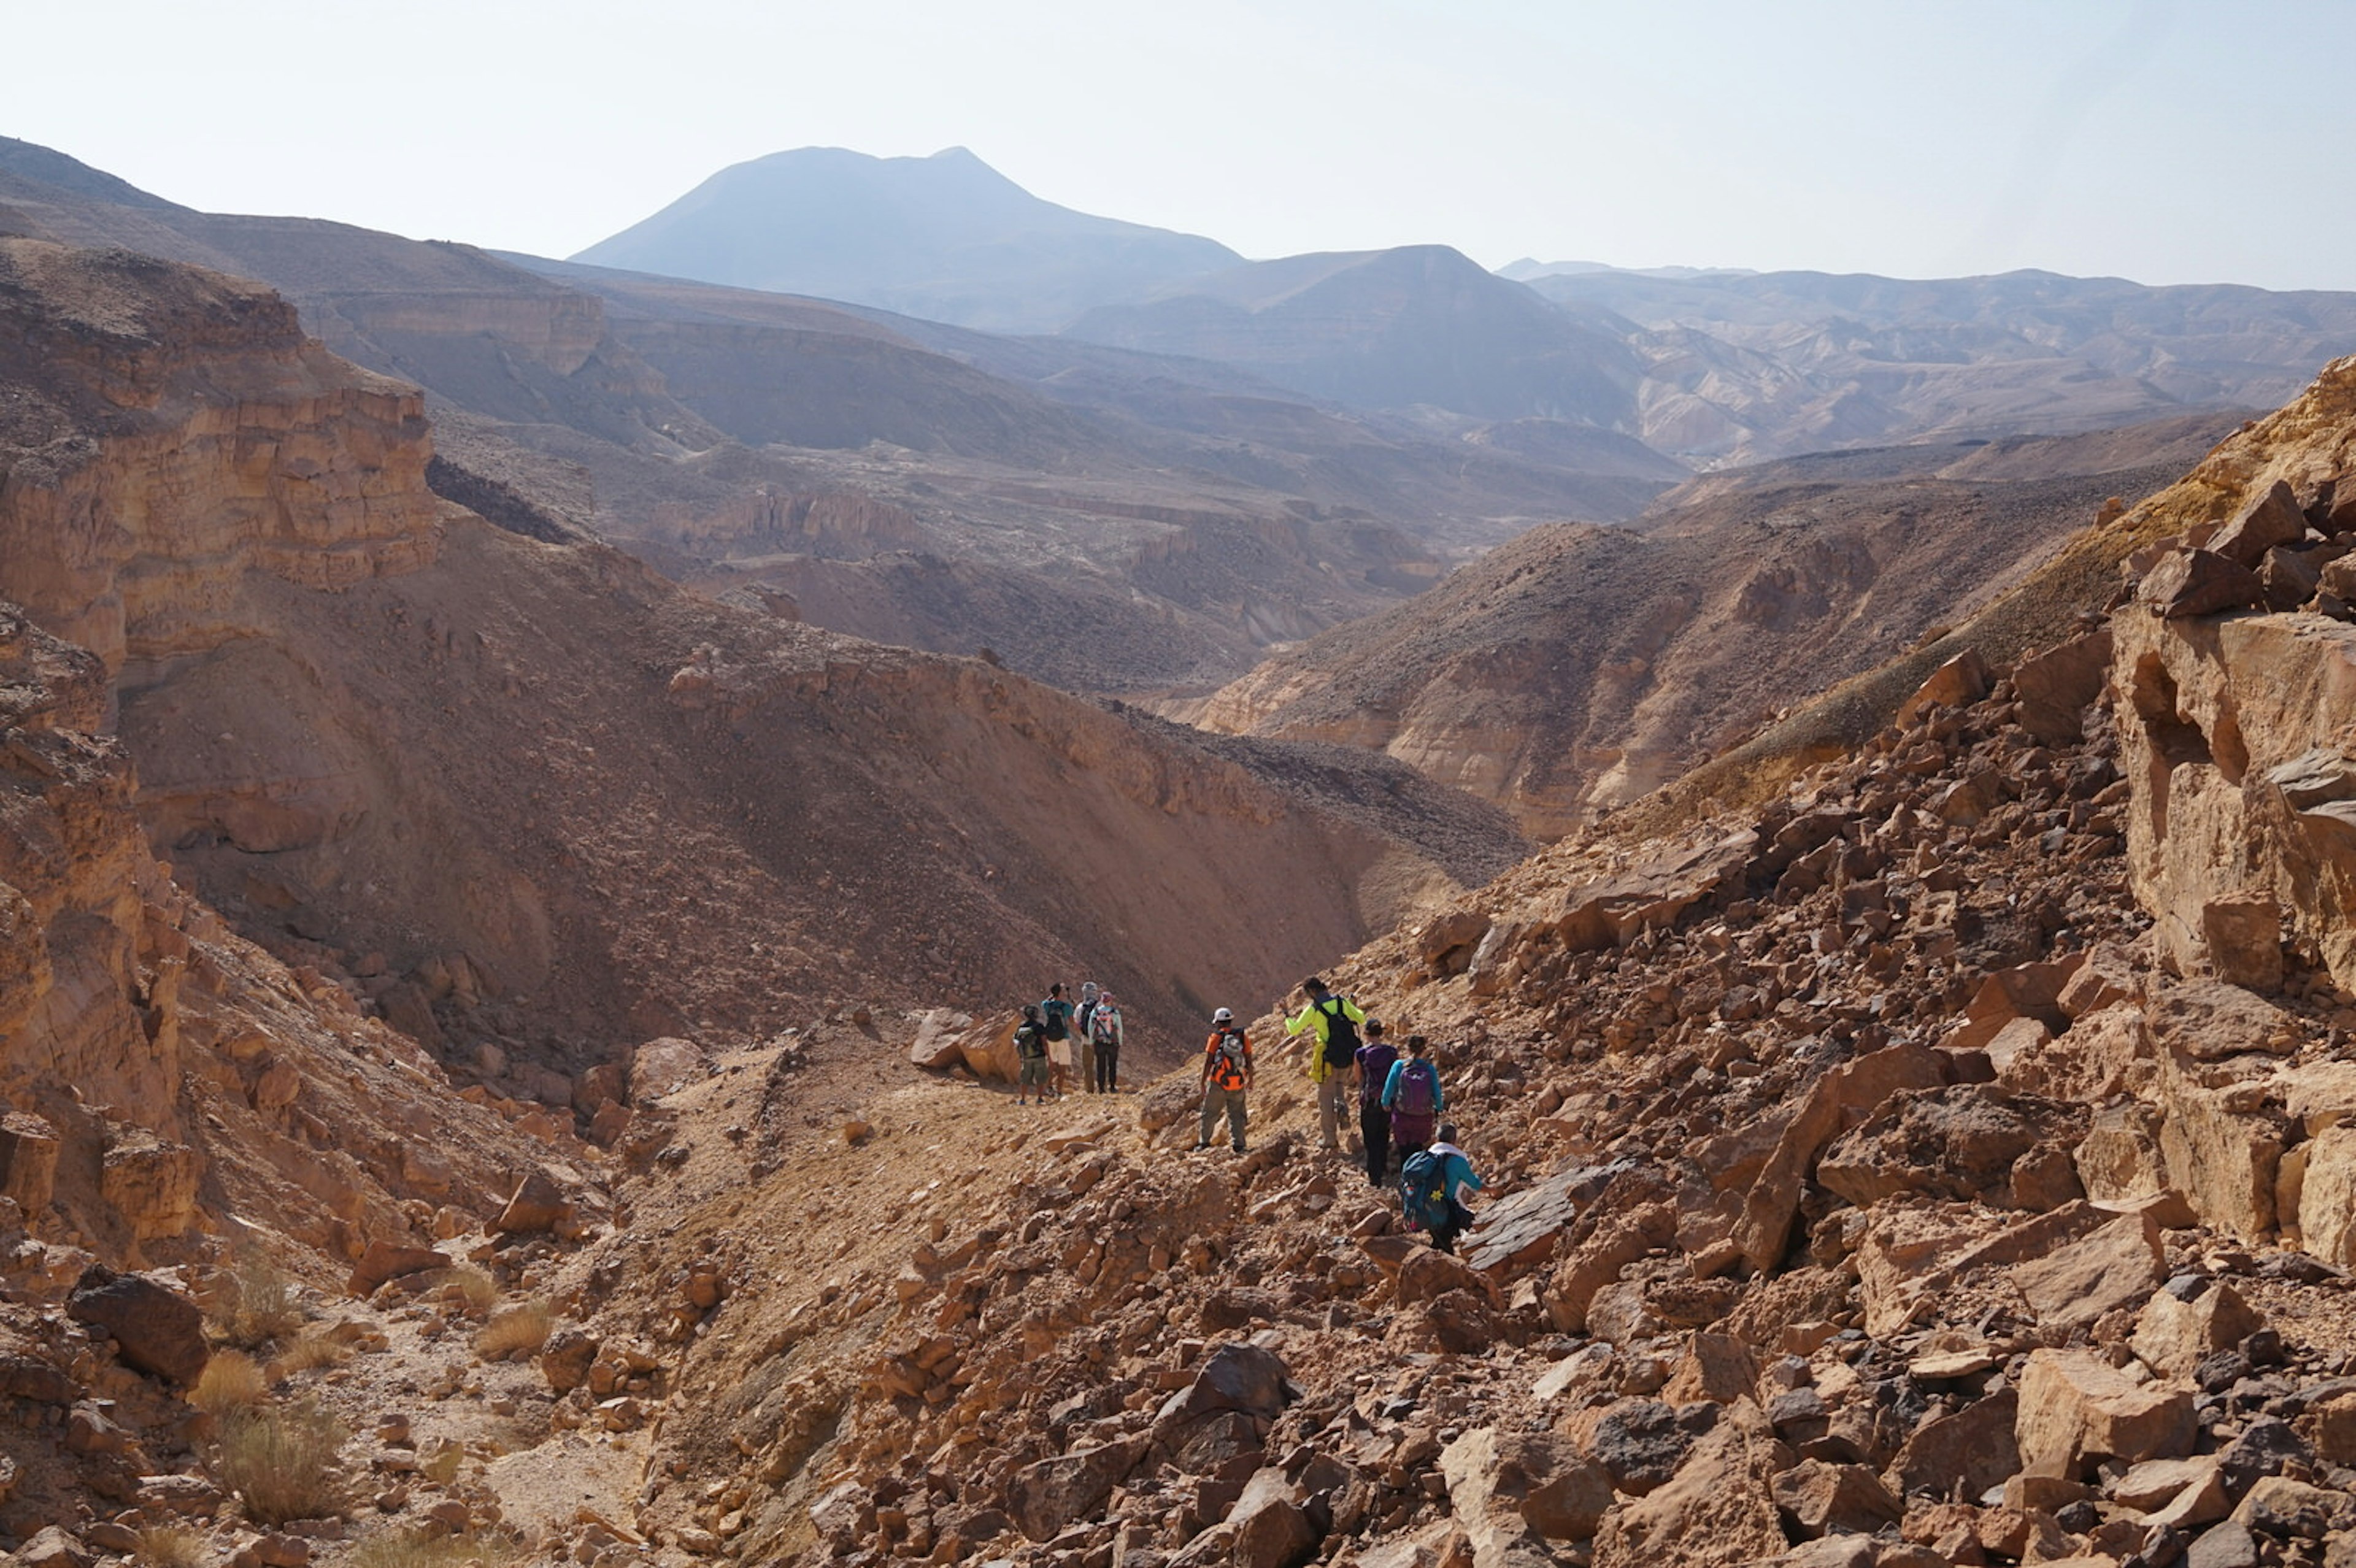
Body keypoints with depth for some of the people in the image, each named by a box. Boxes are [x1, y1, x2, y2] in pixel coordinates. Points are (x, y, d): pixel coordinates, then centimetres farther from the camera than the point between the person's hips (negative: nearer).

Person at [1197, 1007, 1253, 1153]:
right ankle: (1238, 1144, 1)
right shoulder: (1242, 1037, 2)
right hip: (1238, 1084, 2)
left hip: (1218, 1083, -2)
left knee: (1210, 1114, 12)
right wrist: (1250, 1079, 20)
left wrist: (1203, 1082, 0)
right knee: (1236, 1114, 10)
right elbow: (1249, 1061, 5)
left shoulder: (1216, 1038, -7)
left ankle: (1205, 1142, 18)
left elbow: (1208, 1062, -8)